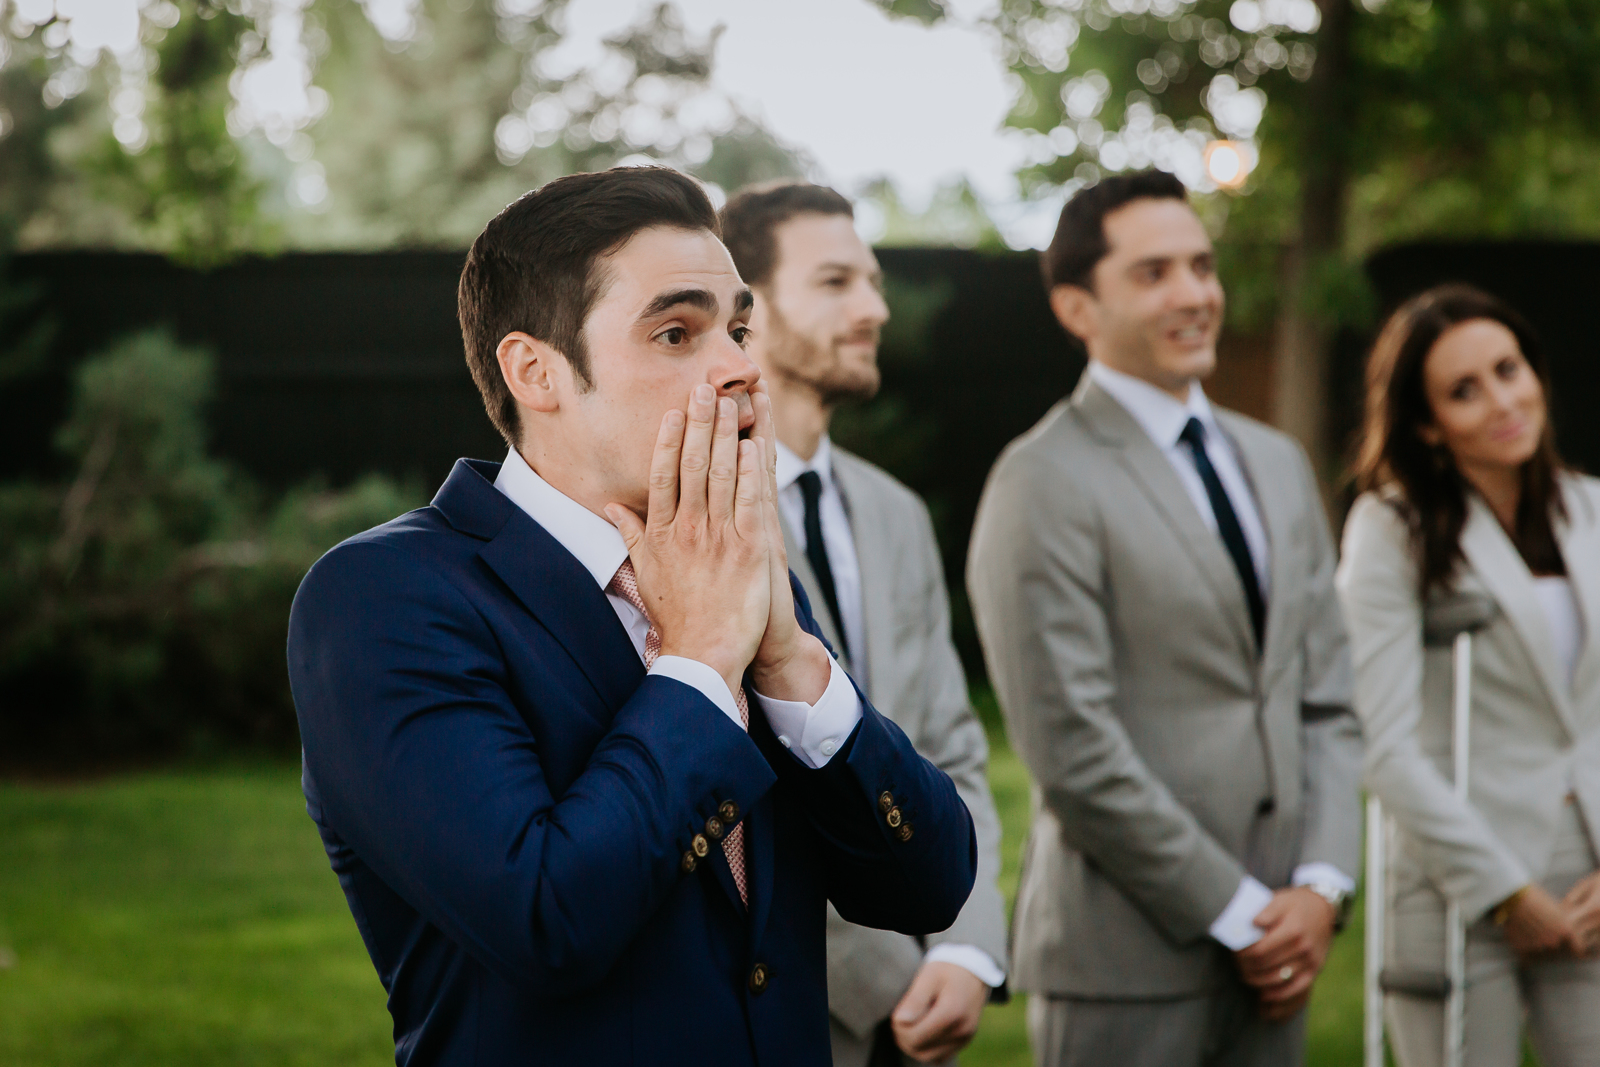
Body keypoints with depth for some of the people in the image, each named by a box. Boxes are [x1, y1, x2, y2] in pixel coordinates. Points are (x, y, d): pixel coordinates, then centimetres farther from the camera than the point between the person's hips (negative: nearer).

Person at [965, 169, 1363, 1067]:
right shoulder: (1044, 484, -9)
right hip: (1126, 959, -6)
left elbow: (1328, 700, 14)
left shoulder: (1278, 465, 15)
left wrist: (1323, 884, 0)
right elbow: (1072, 748, -14)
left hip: (1274, 946, 6)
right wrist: (1236, 911, -11)